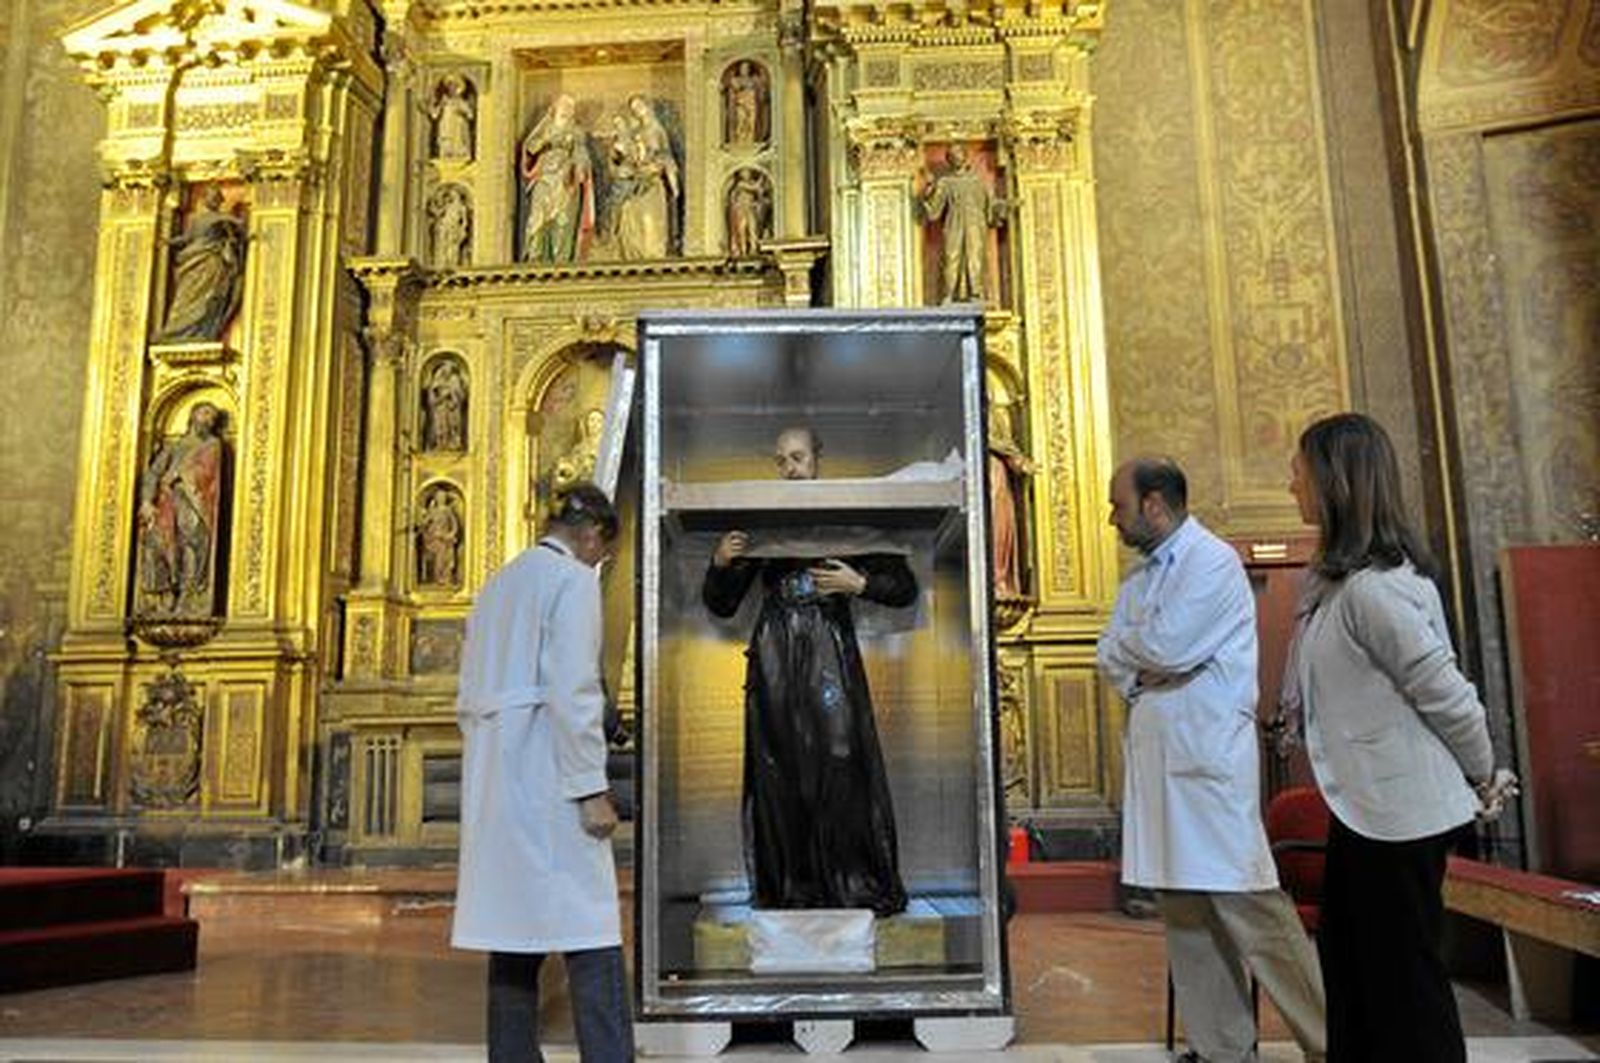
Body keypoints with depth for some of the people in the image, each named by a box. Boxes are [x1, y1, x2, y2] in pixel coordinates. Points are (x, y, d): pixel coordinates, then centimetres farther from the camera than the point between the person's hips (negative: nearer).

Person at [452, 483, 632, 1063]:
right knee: (589, 933, -7)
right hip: (545, 773, -8)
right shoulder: (573, 578, -5)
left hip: (491, 776, 8)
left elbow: (469, 696, 19)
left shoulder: (497, 584, 19)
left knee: (513, 930, 10)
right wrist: (590, 788, -14)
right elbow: (572, 692, -15)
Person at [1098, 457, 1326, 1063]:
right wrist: (1141, 670, -7)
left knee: (1246, 904, -7)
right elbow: (1111, 658, 13)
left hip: (1209, 757, -8)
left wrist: (1128, 643, 1)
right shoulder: (1140, 578, 18)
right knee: (1184, 913, 10)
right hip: (1154, 757, 8)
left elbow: (1167, 645, -18)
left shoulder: (1212, 562, -8)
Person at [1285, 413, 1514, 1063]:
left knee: (1403, 979, 4)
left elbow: (1441, 689, -19)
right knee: (1350, 967, 19)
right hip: (1363, 803, 10)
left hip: (1398, 809, -10)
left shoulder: (1372, 586, -23)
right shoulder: (1336, 576, 8)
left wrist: (1485, 775, -5)